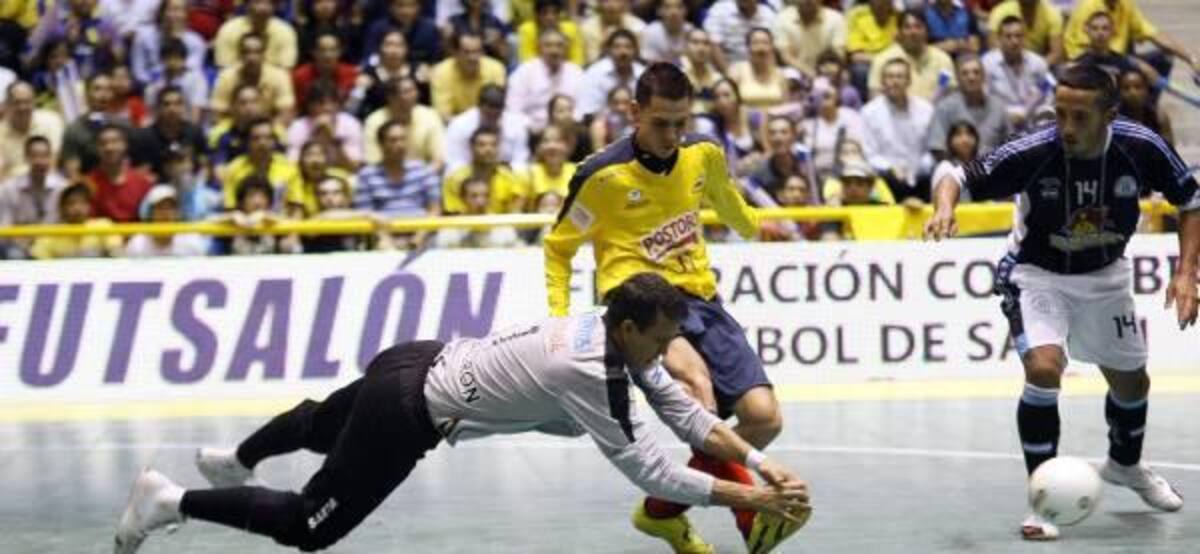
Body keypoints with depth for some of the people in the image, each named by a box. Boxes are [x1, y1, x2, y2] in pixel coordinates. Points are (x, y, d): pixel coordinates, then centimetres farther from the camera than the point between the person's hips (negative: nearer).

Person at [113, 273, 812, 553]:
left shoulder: (609, 330, -5)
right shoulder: (588, 378, -30)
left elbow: (684, 412, 1)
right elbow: (649, 469, -29)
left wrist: (761, 463, -6)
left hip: (417, 364, 9)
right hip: (407, 411, -9)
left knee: (322, 425, 37)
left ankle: (233, 461, 64)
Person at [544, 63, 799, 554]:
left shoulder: (704, 154, 4)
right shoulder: (602, 176, -10)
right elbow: (558, 248, 4)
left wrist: (754, 228, 48)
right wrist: (560, 320, -7)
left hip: (700, 301, 6)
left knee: (763, 418, -7)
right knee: (695, 379, -37)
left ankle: (663, 510, 11)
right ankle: (752, 513, -38)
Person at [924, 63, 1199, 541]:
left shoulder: (1141, 148, -24)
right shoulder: (1032, 153, -31)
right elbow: (958, 176, -20)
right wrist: (945, 209, -42)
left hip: (1103, 275, 4)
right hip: (1036, 274, -4)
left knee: (1131, 380, 17)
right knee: (1044, 368, -27)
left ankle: (1125, 465, 50)